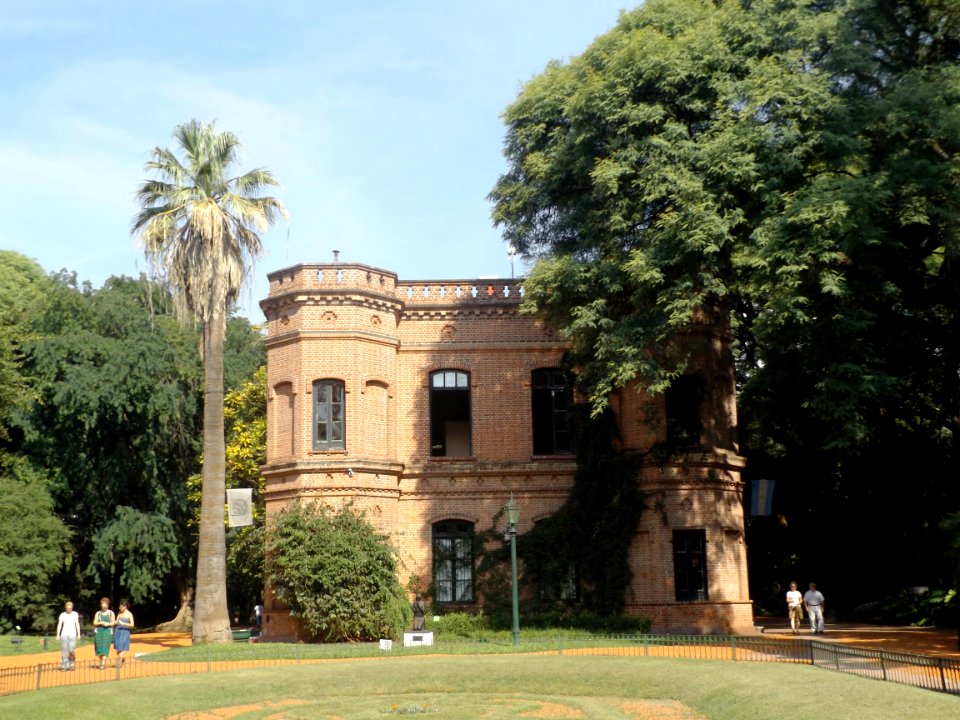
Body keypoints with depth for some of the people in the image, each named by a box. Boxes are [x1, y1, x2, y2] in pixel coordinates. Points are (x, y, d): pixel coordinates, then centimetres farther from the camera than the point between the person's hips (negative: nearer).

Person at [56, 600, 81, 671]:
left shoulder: (75, 614, 4)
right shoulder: (62, 615, 3)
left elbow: (77, 624, 4)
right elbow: (59, 625, -1)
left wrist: (79, 634, -3)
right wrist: (58, 635, -10)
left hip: (72, 634, -1)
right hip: (64, 634, 1)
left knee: (71, 650, -11)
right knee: (64, 651, -3)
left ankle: (72, 662, 11)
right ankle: (64, 666, 2)